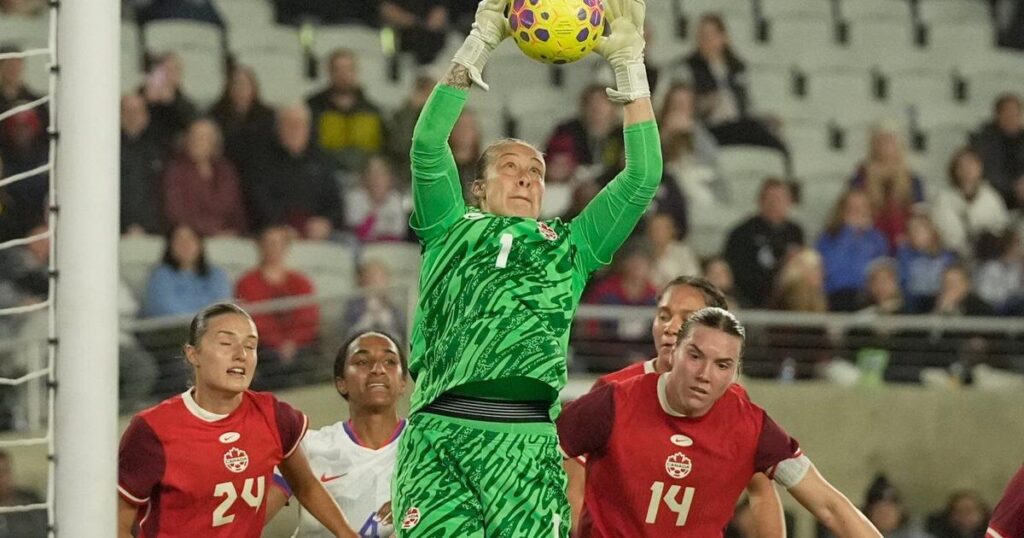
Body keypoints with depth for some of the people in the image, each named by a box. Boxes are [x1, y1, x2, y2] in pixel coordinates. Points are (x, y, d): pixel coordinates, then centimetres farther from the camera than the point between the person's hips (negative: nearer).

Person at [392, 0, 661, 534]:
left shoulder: (569, 247, 23)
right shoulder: (452, 231, 20)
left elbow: (644, 175, 17)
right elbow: (428, 148, 6)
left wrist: (629, 65, 14)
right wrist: (479, 44, 4)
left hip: (527, 446, 2)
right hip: (439, 435, -2)